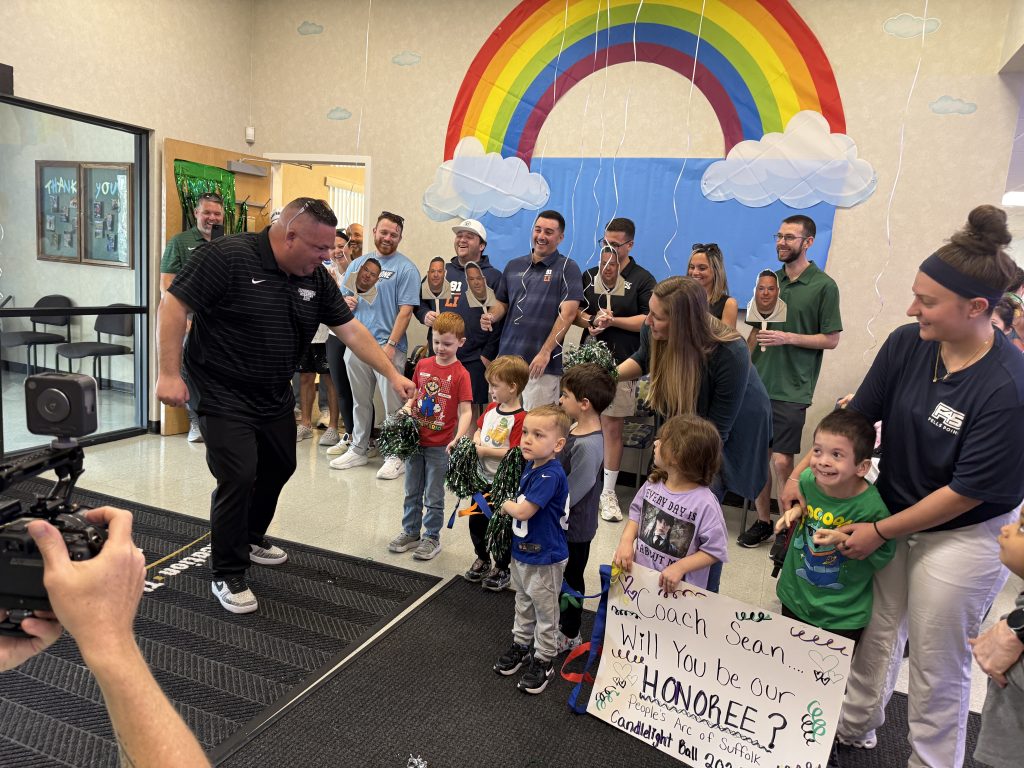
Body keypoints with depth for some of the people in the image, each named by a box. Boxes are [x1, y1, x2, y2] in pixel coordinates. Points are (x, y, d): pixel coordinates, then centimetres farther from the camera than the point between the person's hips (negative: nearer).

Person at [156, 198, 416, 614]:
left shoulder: (315, 277, -2)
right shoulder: (228, 257, -21)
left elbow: (351, 330, 2)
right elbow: (173, 305, -20)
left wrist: (393, 375, -2)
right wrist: (169, 373, -24)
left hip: (274, 396, 8)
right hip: (223, 396, -7)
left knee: (279, 467, 19)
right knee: (238, 478, -11)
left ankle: (251, 538, 45)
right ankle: (227, 576, 9)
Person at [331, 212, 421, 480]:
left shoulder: (405, 269, -4)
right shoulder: (358, 263, 13)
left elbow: (405, 311, -10)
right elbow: (342, 297, 20)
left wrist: (391, 344, -17)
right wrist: (346, 301, -5)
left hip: (387, 346, -5)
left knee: (393, 405, -2)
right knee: (360, 401, 15)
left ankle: (395, 456, 9)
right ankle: (359, 449, 28)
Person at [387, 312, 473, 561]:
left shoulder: (460, 374, -12)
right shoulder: (422, 365, 2)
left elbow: (465, 411, -16)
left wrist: (458, 439, -29)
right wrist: (407, 407, -6)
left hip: (439, 445, -5)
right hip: (414, 439, 5)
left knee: (434, 497, 8)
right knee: (412, 492, 18)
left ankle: (432, 538, 24)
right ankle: (410, 532, 34)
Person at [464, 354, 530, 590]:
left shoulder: (520, 419, -24)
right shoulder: (491, 409, 2)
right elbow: (479, 429, 18)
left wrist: (485, 451, -23)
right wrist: (475, 440, -3)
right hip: (483, 478, 8)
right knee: (476, 521, 20)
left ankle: (502, 569, 30)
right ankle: (482, 560, 42)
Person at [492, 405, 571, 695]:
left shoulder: (551, 475, -28)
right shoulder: (531, 466, 0)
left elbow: (524, 510, -29)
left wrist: (506, 505, -11)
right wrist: (511, 505, -3)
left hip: (544, 558, -8)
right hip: (521, 551, 9)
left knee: (545, 611, 11)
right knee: (523, 603, 25)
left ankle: (543, 661, 26)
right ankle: (520, 645, 43)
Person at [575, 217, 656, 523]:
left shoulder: (642, 279, 1)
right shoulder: (589, 276, 14)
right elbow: (574, 311, 16)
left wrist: (613, 320, -14)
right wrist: (588, 321, -5)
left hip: (620, 363, -3)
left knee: (612, 427, 0)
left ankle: (608, 492, 11)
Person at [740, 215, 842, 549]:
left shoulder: (824, 286, -5)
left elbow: (831, 339, -4)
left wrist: (787, 338, -16)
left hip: (791, 389, -5)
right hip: (758, 383, 5)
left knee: (782, 461, -6)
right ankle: (763, 522, 23)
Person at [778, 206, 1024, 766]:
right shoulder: (907, 345, -12)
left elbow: (967, 492, -21)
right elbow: (858, 414, -1)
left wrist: (880, 532, -14)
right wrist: (801, 471, -6)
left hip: (961, 537, -5)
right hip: (893, 515, 5)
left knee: (935, 667, 12)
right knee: (876, 631, 22)